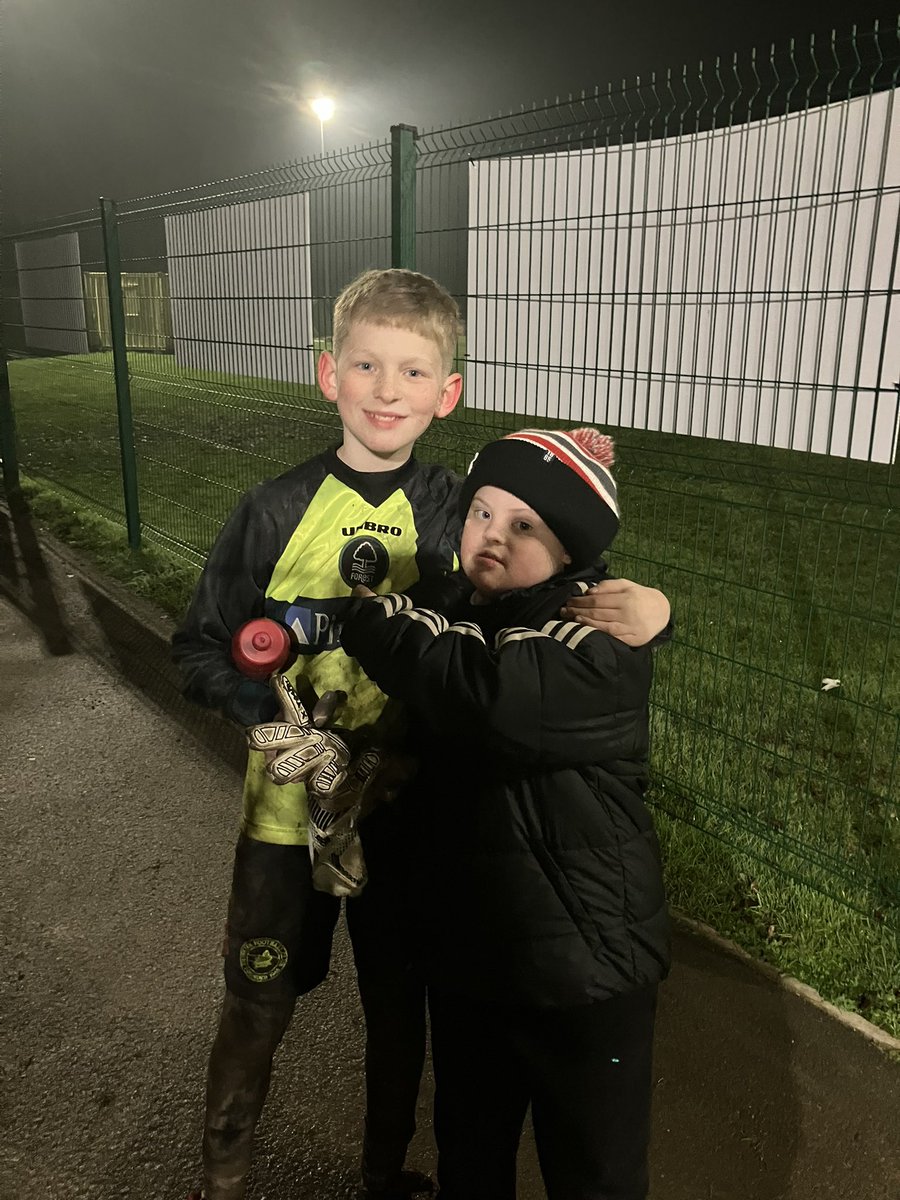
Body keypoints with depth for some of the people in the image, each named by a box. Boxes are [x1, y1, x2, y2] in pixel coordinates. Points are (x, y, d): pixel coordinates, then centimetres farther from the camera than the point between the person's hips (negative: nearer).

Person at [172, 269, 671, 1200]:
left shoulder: (453, 514, -8)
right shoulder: (276, 510, -10)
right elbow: (200, 649, -4)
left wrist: (644, 610, -29)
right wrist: (267, 711, -21)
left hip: (406, 809, 1)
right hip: (289, 806, -1)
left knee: (398, 1008, 20)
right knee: (256, 1009, 16)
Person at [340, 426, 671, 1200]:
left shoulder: (601, 641, -21)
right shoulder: (453, 606, 0)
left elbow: (485, 693, -38)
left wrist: (368, 617, -24)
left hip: (583, 962, -6)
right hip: (463, 947, 6)